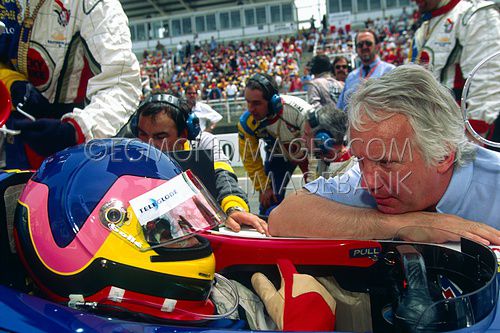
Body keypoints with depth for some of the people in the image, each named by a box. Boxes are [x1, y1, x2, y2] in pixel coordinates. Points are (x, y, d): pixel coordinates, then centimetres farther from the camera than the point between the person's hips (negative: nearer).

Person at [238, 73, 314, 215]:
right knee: (269, 202, -4)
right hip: (278, 154, 3)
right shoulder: (246, 122, -25)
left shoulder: (300, 111, -38)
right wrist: (264, 188, -8)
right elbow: (250, 159, -9)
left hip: (309, 151, -2)